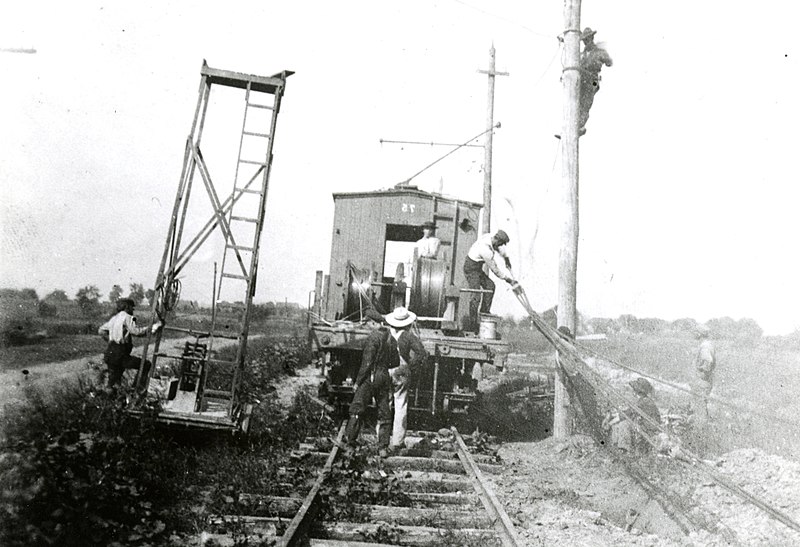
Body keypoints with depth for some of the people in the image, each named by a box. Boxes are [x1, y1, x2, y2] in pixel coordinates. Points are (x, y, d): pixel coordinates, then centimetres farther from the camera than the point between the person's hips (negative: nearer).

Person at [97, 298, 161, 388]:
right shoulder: (126, 317, -6)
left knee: (112, 382, 18)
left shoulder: (114, 318, 19)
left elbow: (101, 331, 25)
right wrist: (152, 328, -14)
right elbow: (135, 331, -18)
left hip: (109, 354, 9)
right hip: (119, 355, -9)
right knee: (146, 365, -4)